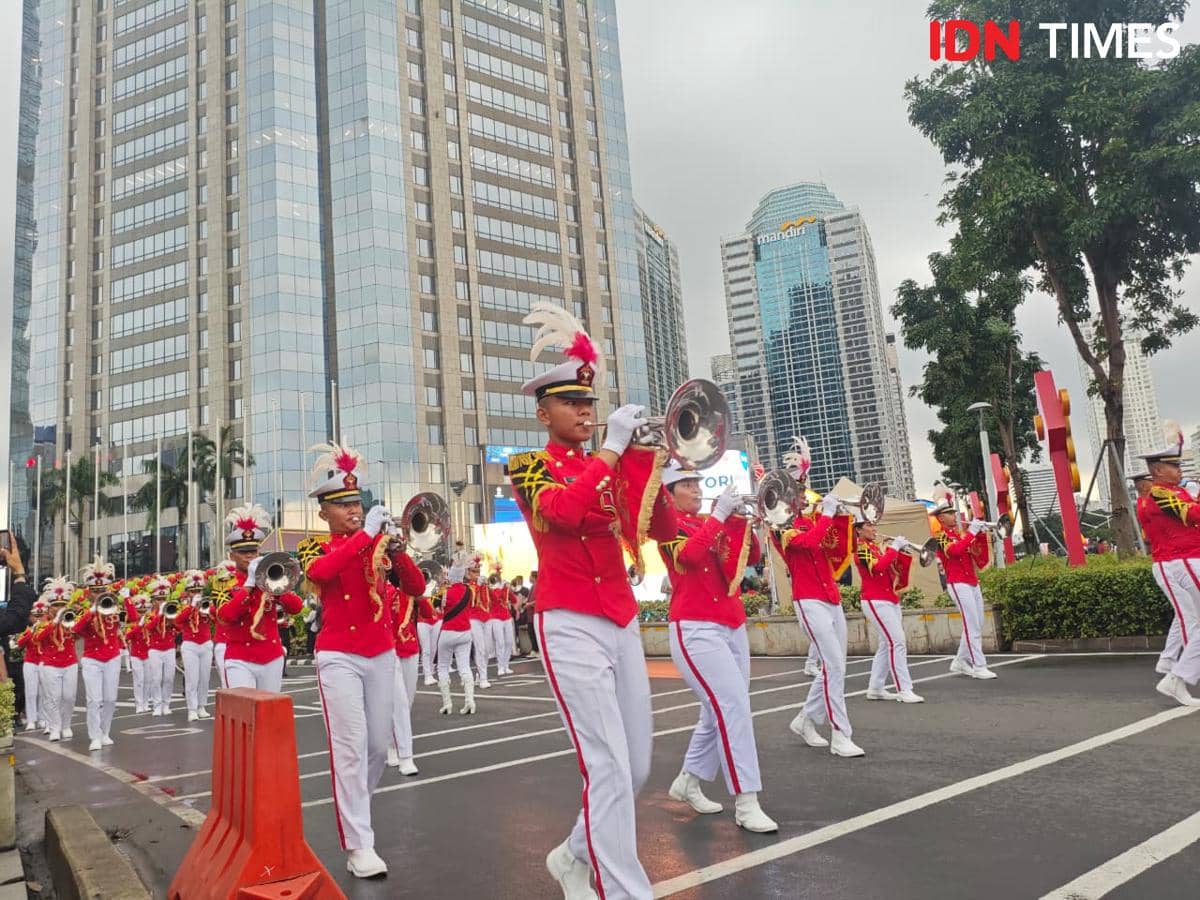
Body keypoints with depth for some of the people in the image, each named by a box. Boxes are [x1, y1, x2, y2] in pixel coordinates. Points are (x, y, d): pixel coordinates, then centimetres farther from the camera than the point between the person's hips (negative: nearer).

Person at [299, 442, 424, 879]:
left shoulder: (378, 542, 7)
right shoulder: (315, 548, 0)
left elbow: (417, 588, -4)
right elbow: (320, 573, -26)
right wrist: (366, 534, -28)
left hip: (382, 655, 4)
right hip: (339, 657, -4)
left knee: (379, 745, 10)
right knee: (349, 747, -10)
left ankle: (353, 807, 35)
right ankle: (359, 846, -6)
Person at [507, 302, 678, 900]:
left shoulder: (614, 465, 16)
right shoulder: (530, 465, 0)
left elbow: (663, 531, 6)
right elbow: (562, 510, -23)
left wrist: (650, 468, -7)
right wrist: (611, 448, -20)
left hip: (622, 622, 7)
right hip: (571, 625, -6)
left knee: (636, 769, 12)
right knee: (608, 769, -13)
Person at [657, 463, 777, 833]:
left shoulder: (711, 522, 15)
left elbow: (752, 556, 7)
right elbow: (689, 555, -25)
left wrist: (739, 517, -5)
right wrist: (719, 515, -21)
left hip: (732, 626, 8)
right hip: (695, 629, -8)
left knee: (721, 709, 11)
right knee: (733, 705, -15)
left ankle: (687, 782, 28)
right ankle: (745, 803, -9)